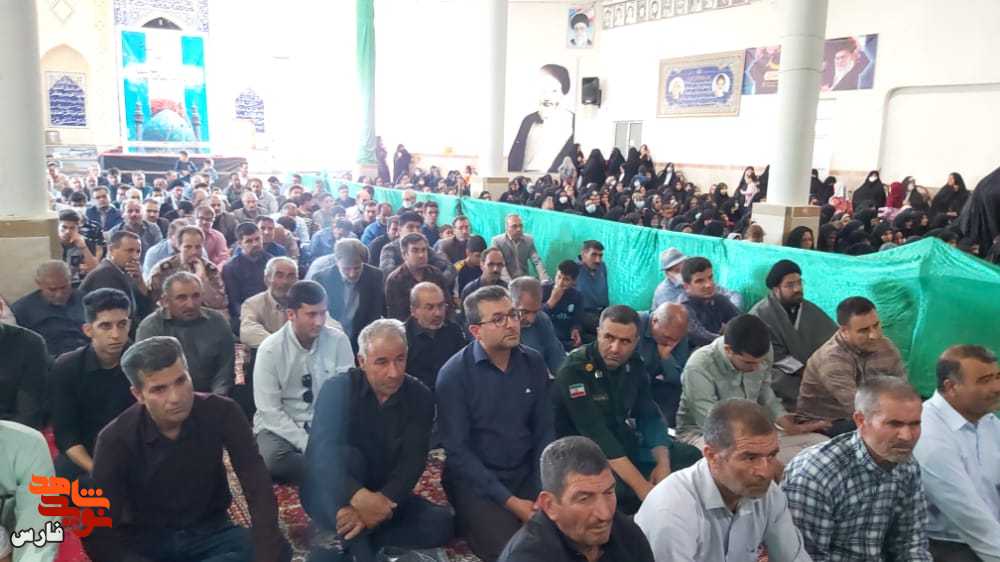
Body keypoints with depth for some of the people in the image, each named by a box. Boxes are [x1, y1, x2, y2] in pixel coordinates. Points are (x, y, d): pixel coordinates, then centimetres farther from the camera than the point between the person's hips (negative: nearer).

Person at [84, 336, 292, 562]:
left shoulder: (221, 413, -16)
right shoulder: (116, 440, -16)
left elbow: (259, 489, -21)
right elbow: (100, 533, -18)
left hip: (210, 532, 2)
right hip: (145, 540, -1)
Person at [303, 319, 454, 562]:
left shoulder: (419, 396, -8)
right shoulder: (338, 389, -15)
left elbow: (412, 461, -18)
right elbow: (321, 453, -30)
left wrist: (381, 502, -37)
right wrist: (359, 497, -47)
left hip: (384, 495, 4)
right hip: (332, 495, -3)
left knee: (441, 523, -20)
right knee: (348, 455, -33)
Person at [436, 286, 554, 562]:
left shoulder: (534, 363, 0)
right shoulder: (454, 374, -13)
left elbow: (543, 431, 3)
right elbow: (457, 450, -13)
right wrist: (509, 501, -17)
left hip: (526, 474, 4)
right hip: (475, 481, -4)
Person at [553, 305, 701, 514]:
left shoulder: (633, 365, 0)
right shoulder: (574, 371, -23)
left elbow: (651, 417, 4)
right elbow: (596, 436, -30)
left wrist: (663, 464, -16)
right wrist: (642, 488, -34)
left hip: (626, 444, 7)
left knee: (691, 456, 3)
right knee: (622, 491, -36)